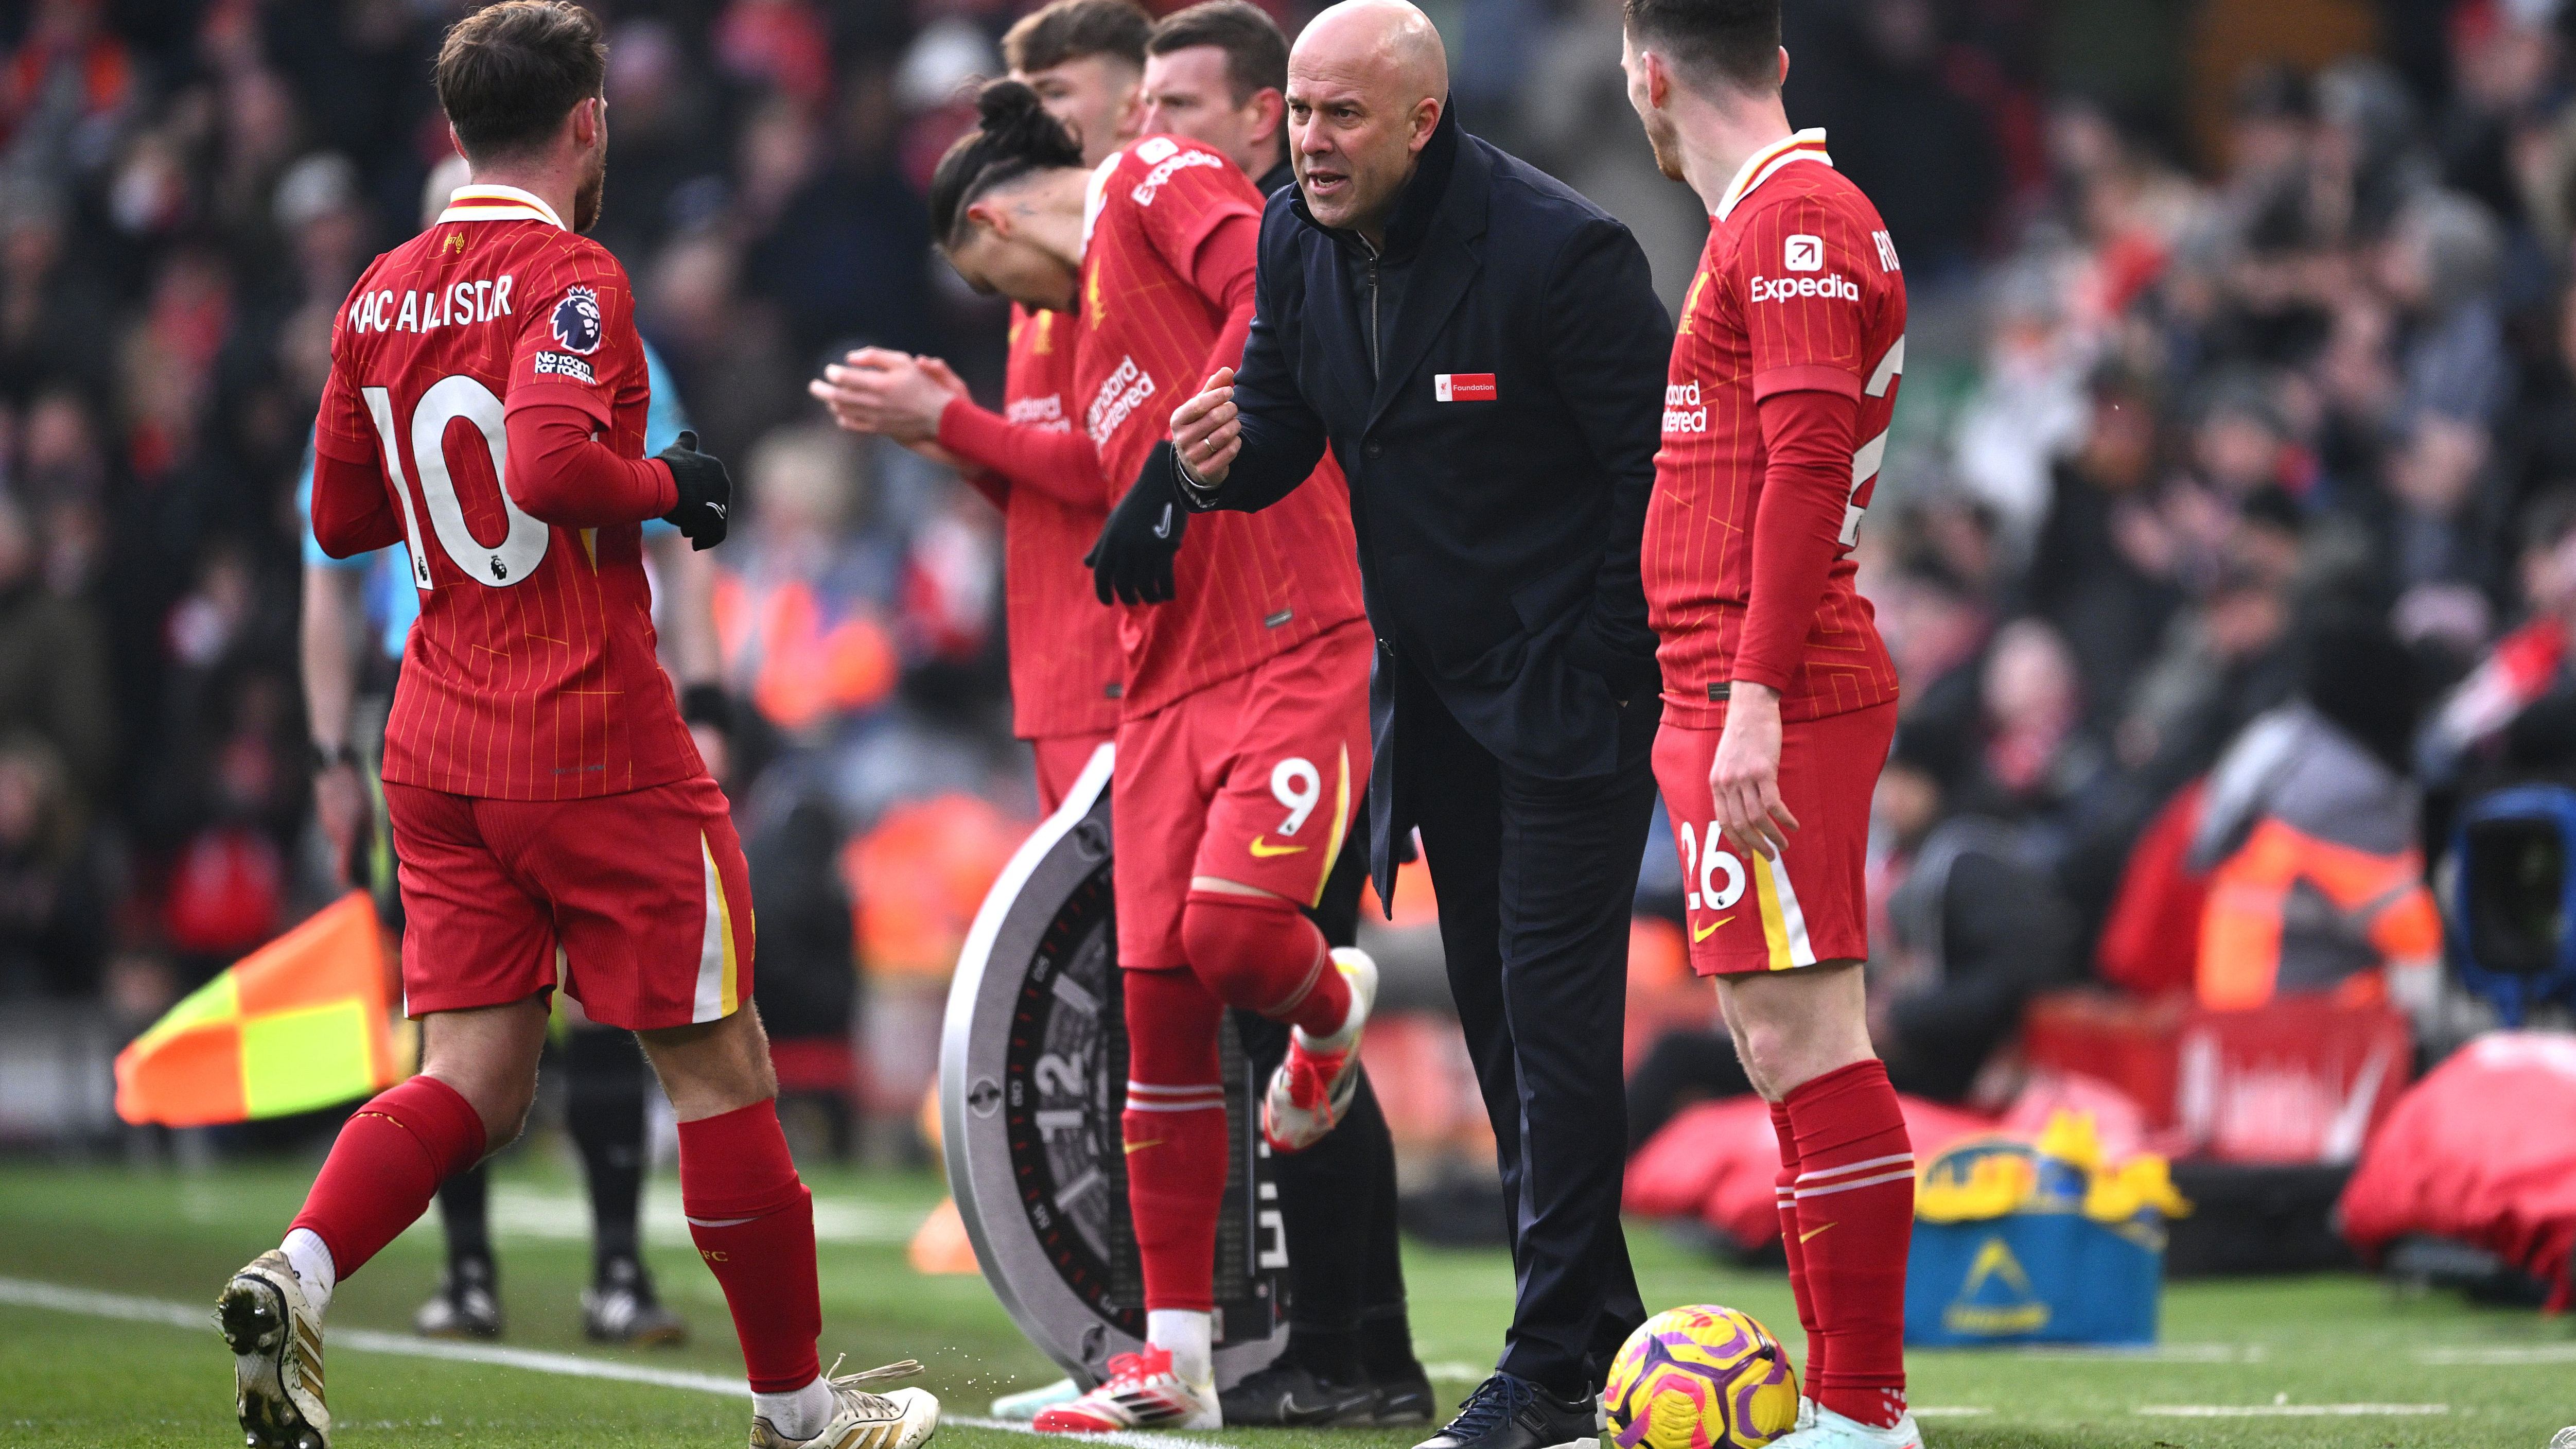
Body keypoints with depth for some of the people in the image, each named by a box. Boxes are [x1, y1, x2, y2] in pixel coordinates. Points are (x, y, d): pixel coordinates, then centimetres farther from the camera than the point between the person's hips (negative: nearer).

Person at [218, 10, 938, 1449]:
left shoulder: (384, 294, 9)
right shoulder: (570, 279, -13)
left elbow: (342, 514, 17)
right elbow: (553, 464, -28)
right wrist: (668, 486, -11)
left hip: (439, 741, 7)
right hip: (596, 748, -7)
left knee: (473, 1083, 7)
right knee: (722, 1066, 5)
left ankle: (297, 1275, -18)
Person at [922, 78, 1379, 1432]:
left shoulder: (1160, 182, 0)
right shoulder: (1091, 320, 25)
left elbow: (1279, 304, -18)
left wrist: (1167, 472, -20)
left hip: (1301, 644, -8)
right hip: (1171, 679, 8)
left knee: (1232, 930, -22)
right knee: (1157, 999, 1)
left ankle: (1331, 1007, 16)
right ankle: (1176, 1358, 5)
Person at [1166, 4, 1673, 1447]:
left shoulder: (1558, 248, -21)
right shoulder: (1299, 240, 1)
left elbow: (1658, 464, -17)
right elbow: (1286, 422, 11)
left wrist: (1604, 670, -16)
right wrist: (1225, 455, -14)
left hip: (1569, 688, -8)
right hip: (1434, 683, 8)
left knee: (1553, 1008, -10)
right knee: (1496, 1010, 11)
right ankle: (1600, 1328, 21)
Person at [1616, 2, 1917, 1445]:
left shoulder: (1794, 219, -11)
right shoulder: (1775, 216, 20)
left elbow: (1807, 463, -20)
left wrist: (1755, 700, -24)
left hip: (1773, 695, -10)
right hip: (1732, 694, 10)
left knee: (1807, 1036, -12)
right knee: (1789, 1043, 10)